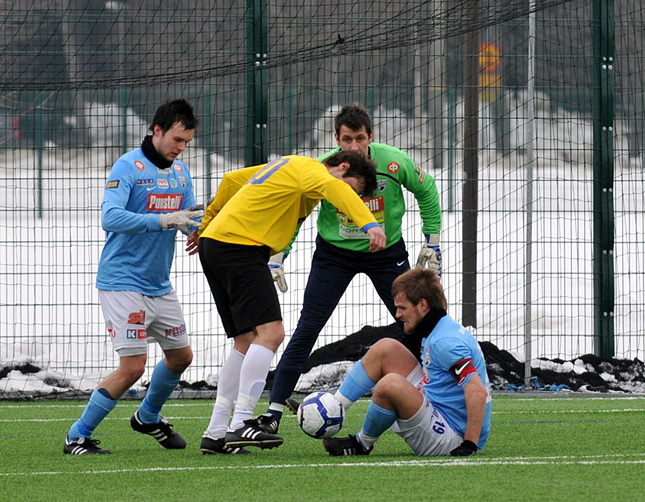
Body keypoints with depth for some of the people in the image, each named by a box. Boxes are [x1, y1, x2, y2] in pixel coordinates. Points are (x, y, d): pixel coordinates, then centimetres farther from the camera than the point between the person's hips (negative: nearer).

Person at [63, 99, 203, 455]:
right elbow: (110, 218, -26)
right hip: (122, 284, -8)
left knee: (181, 356, 16)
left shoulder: (180, 172, 9)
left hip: (160, 286, 8)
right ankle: (78, 437, -3)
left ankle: (148, 417, 41)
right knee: (132, 366, -14)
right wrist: (163, 220, -33)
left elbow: (191, 222, 10)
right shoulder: (128, 166, -14)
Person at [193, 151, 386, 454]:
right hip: (240, 247, -10)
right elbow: (335, 189, -28)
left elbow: (232, 180, 33)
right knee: (269, 332, -17)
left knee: (247, 342, 9)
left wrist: (206, 225, 41)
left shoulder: (289, 167, 24)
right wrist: (370, 224, -43)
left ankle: (216, 434, 6)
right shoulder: (310, 168, -5)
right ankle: (241, 424, -23)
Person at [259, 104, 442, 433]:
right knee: (307, 329, -9)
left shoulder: (394, 163, -19)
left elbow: (426, 190, 2)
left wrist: (432, 243, 2)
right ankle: (275, 410, -5)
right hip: (334, 252, -1)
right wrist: (276, 257, -16)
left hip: (386, 251, 1)